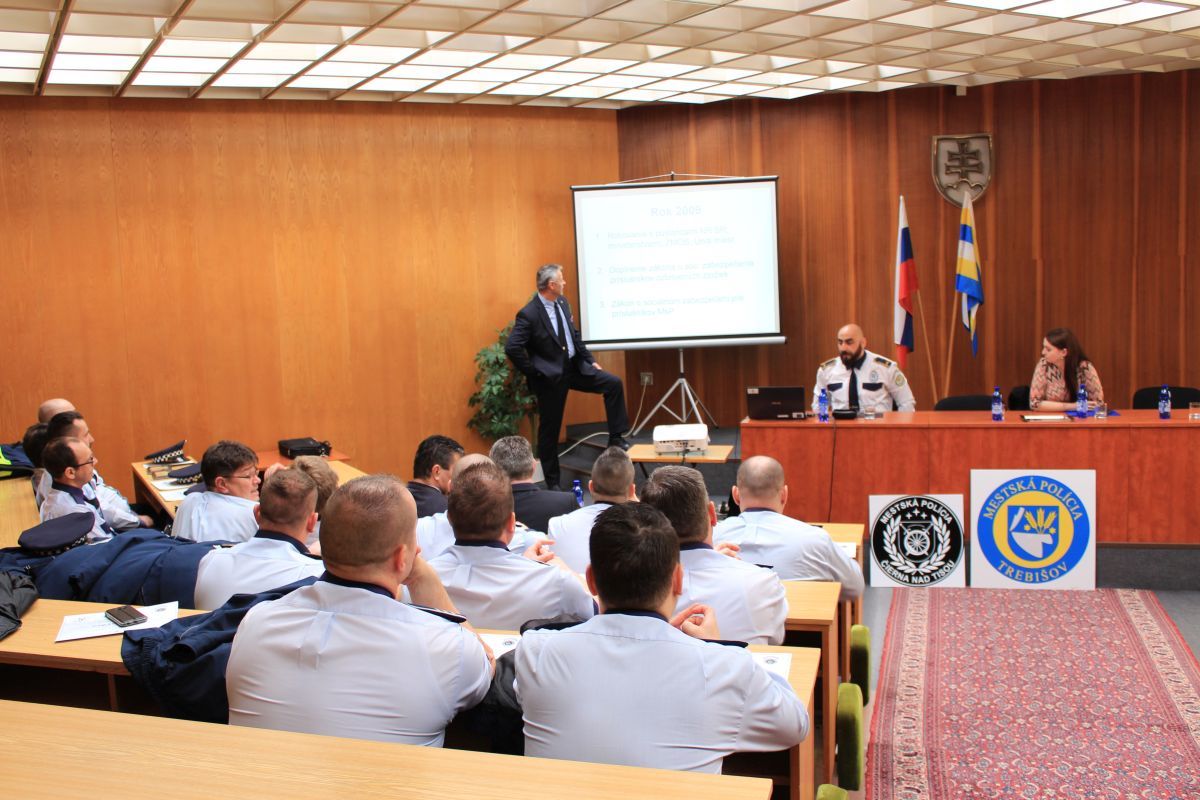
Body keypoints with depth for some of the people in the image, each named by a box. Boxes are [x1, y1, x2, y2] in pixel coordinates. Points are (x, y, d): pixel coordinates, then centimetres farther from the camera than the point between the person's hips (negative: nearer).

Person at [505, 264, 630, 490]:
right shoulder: (529, 314, -22)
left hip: (575, 367, 7)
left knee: (614, 384, 0)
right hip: (550, 377, -7)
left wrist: (590, 360, 10)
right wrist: (534, 373, -18)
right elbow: (512, 348, -25)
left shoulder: (562, 302, 2)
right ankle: (551, 481, 19)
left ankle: (616, 438, 10)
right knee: (550, 428, 5)